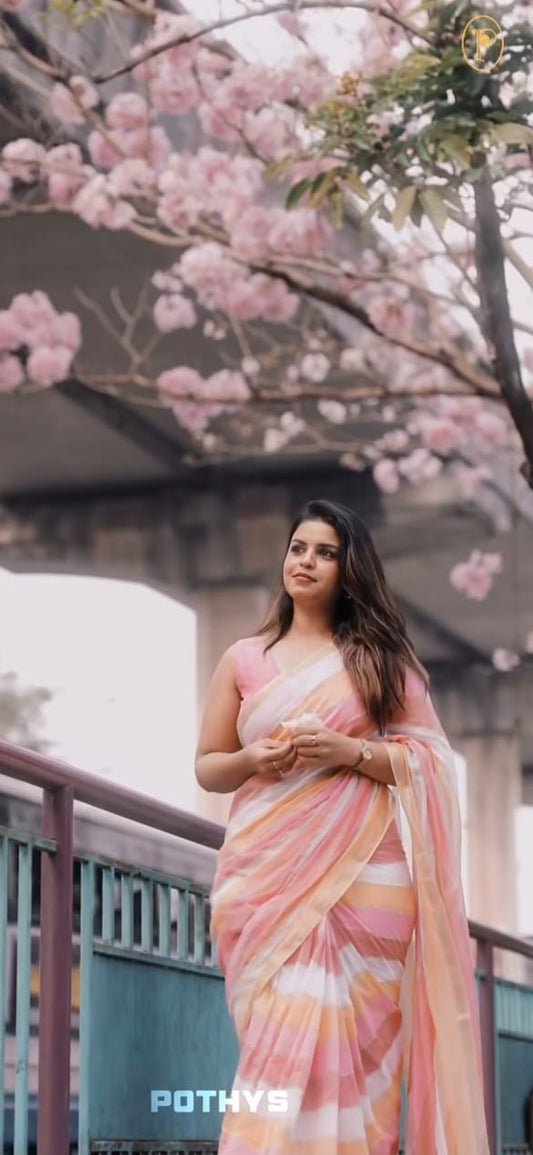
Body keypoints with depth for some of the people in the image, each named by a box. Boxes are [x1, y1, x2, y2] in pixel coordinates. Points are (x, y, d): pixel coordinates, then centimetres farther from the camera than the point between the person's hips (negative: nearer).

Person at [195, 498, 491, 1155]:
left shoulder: (381, 657, 9)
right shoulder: (243, 659, 13)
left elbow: (429, 761, 4)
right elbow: (207, 766, 14)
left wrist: (351, 753, -12)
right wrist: (252, 760, -7)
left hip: (362, 874, -1)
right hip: (267, 876, 1)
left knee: (348, 1035, -8)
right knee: (279, 1037, -5)